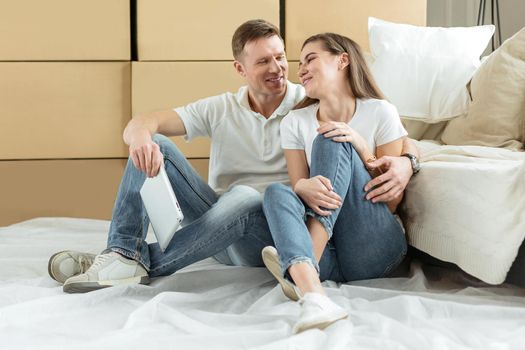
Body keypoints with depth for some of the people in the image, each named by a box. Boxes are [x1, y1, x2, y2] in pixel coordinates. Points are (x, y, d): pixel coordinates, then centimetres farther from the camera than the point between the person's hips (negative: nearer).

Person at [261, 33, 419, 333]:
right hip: (329, 253, 2)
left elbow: (392, 201, 0)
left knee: (331, 143, -17)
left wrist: (360, 146, -14)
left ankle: (304, 268, -32)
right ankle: (314, 296, -52)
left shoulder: (380, 113, 2)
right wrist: (305, 188, -22)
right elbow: (298, 183, 3)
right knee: (277, 192, -26)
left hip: (376, 248, -2)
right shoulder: (295, 122, 10)